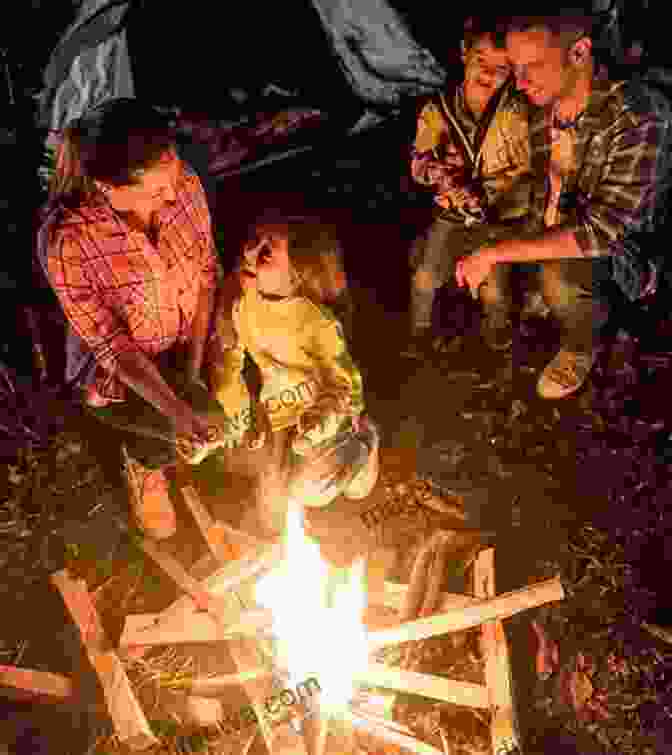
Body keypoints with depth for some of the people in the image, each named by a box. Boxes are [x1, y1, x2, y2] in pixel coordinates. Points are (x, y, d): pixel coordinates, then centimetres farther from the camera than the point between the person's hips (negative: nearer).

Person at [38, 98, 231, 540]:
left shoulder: (184, 184, -20)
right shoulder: (66, 241, -32)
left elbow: (207, 272, -6)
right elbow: (111, 344, -23)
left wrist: (194, 365, -9)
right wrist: (177, 411, -26)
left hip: (190, 348, 5)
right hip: (120, 372, -4)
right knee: (214, 421, -14)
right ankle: (144, 462, 21)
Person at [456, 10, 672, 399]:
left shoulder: (640, 116, -28)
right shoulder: (541, 111, -6)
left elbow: (600, 232, -32)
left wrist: (494, 253, -33)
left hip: (618, 248, -7)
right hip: (548, 235, 7)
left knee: (561, 276, -38)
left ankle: (582, 347, -3)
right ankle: (542, 293, 27)